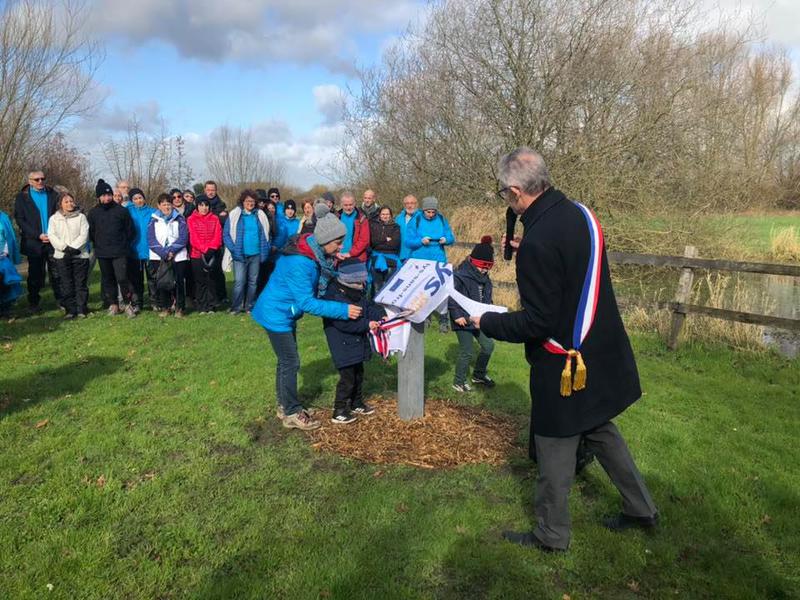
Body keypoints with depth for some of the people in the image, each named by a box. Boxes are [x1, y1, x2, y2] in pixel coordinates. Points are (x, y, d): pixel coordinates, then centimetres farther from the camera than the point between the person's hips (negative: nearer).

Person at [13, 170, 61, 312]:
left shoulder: (52, 194, 10)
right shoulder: (22, 197, 5)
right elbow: (20, 220, -1)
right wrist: (38, 236, -11)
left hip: (54, 240, 1)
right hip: (34, 243, -1)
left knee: (57, 273, 0)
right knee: (35, 274, 6)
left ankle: (61, 300, 7)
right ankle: (33, 303, 14)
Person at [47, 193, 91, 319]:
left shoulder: (81, 217, 6)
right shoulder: (54, 218, 10)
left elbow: (84, 235, -3)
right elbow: (52, 236, 1)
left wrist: (73, 248, -15)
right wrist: (65, 248, -13)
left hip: (80, 255, -1)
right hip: (62, 256, 1)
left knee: (81, 283, 1)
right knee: (66, 284, 3)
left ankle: (82, 309, 7)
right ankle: (70, 310, 9)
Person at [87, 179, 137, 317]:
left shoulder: (122, 211, 0)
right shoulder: (93, 213, 7)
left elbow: (131, 230, 7)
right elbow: (90, 233, 14)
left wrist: (125, 245, 7)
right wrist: (98, 245, 10)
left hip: (120, 253, -3)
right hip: (102, 254, 3)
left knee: (122, 278, -13)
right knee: (108, 280, 10)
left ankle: (129, 303, -1)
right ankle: (113, 304, 20)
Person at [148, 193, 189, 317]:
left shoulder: (179, 219, 6)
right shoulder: (154, 220, 9)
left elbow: (183, 237, -3)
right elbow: (151, 240, 0)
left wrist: (171, 250, -14)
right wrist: (163, 253, -13)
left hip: (178, 256, -1)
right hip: (158, 256, 1)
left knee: (179, 281, -5)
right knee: (161, 282, -2)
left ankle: (180, 307, 5)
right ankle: (163, 307, 7)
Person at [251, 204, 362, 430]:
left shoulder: (314, 252, -4)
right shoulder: (299, 263, -32)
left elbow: (322, 283, 11)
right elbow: (307, 303, -31)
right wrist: (343, 310, -31)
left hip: (284, 313, 9)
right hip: (277, 314, -9)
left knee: (286, 361, 18)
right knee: (290, 363, -1)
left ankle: (284, 406, 32)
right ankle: (292, 414, 13)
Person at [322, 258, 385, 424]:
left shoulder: (358, 292, 4)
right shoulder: (334, 297, -25)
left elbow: (368, 306, 11)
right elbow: (345, 323, -30)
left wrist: (380, 315, -9)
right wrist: (367, 324, -28)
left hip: (357, 343, 10)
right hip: (343, 346, -9)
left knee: (358, 373, 20)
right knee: (348, 377, -5)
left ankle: (357, 404, 38)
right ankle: (339, 412, 8)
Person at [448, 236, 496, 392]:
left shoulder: (484, 277, 6)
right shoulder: (460, 275, -20)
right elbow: (450, 296, -20)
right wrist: (457, 315, -21)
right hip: (463, 320, -8)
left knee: (488, 345, 12)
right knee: (467, 352, -1)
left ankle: (479, 375, 34)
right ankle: (458, 382, 18)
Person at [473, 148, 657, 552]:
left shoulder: (537, 243, -27)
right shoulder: (580, 213, 0)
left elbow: (537, 323, -24)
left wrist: (486, 322, -10)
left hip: (564, 365, -8)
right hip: (602, 351, 8)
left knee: (555, 450, 9)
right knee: (601, 431, 25)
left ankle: (551, 534, 28)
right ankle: (641, 509, 40)